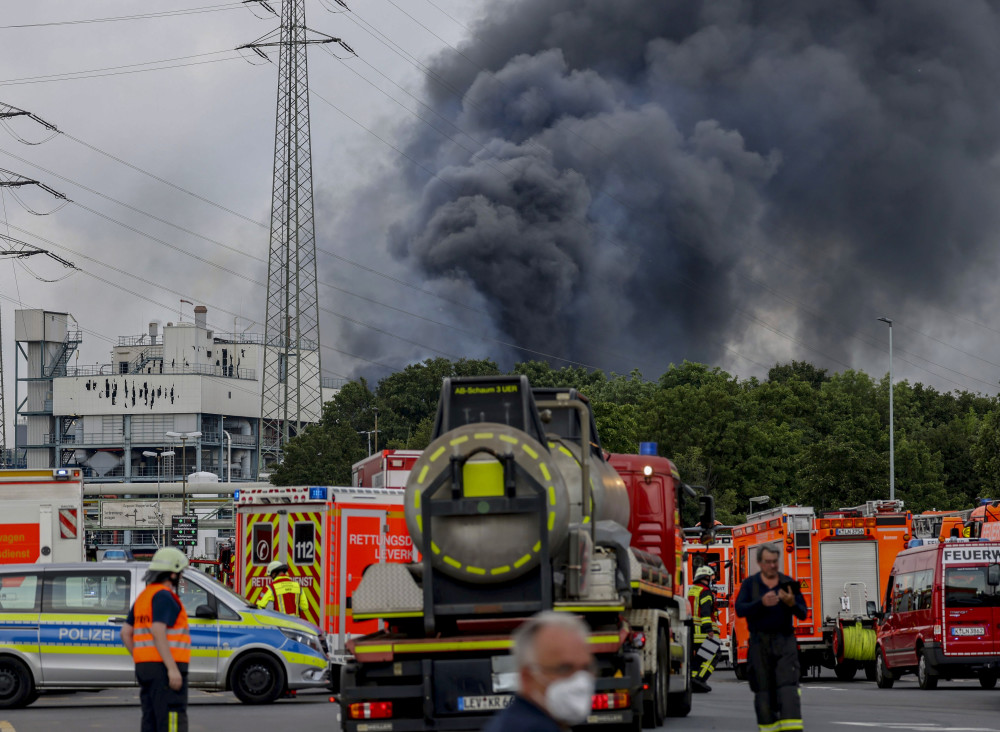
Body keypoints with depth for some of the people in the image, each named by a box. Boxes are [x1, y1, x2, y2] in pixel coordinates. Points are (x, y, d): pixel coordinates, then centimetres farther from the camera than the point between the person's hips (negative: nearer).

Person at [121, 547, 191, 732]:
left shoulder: (144, 597, 18)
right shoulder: (164, 596, -11)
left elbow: (126, 633, 18)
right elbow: (158, 632, -22)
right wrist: (172, 668, -24)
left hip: (146, 668, 10)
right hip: (164, 668, -10)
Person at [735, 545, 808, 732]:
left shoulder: (788, 583, 8)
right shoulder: (750, 584, 6)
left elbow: (802, 613, 4)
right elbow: (740, 609, -8)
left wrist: (791, 603, -19)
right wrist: (761, 603, -24)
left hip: (785, 641, 0)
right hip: (759, 643, 0)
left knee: (788, 687, -12)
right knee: (763, 689, 3)